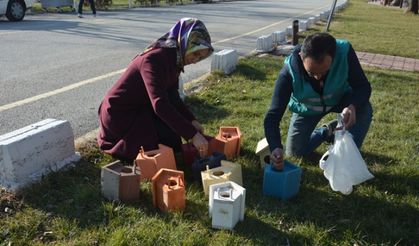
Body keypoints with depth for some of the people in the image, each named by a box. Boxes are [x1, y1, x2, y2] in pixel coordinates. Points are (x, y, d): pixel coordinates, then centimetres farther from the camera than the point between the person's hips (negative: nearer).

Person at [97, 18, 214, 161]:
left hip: (139, 108, 9)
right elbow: (160, 105, -38)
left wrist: (192, 121, -6)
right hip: (119, 115, -9)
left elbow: (172, 98, 7)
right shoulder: (154, 59, -28)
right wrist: (192, 134, -39)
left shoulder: (174, 60, 1)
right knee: (172, 144, -9)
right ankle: (115, 143, 3)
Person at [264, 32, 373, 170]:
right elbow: (273, 116, -36)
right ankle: (327, 131, 30)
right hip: (307, 107, 0)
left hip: (340, 98, 0)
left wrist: (352, 106, -48)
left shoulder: (345, 52, -37)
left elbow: (363, 87, -25)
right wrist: (275, 148, -53)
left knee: (364, 109, -30)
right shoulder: (289, 72, -38)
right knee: (295, 152, 2)